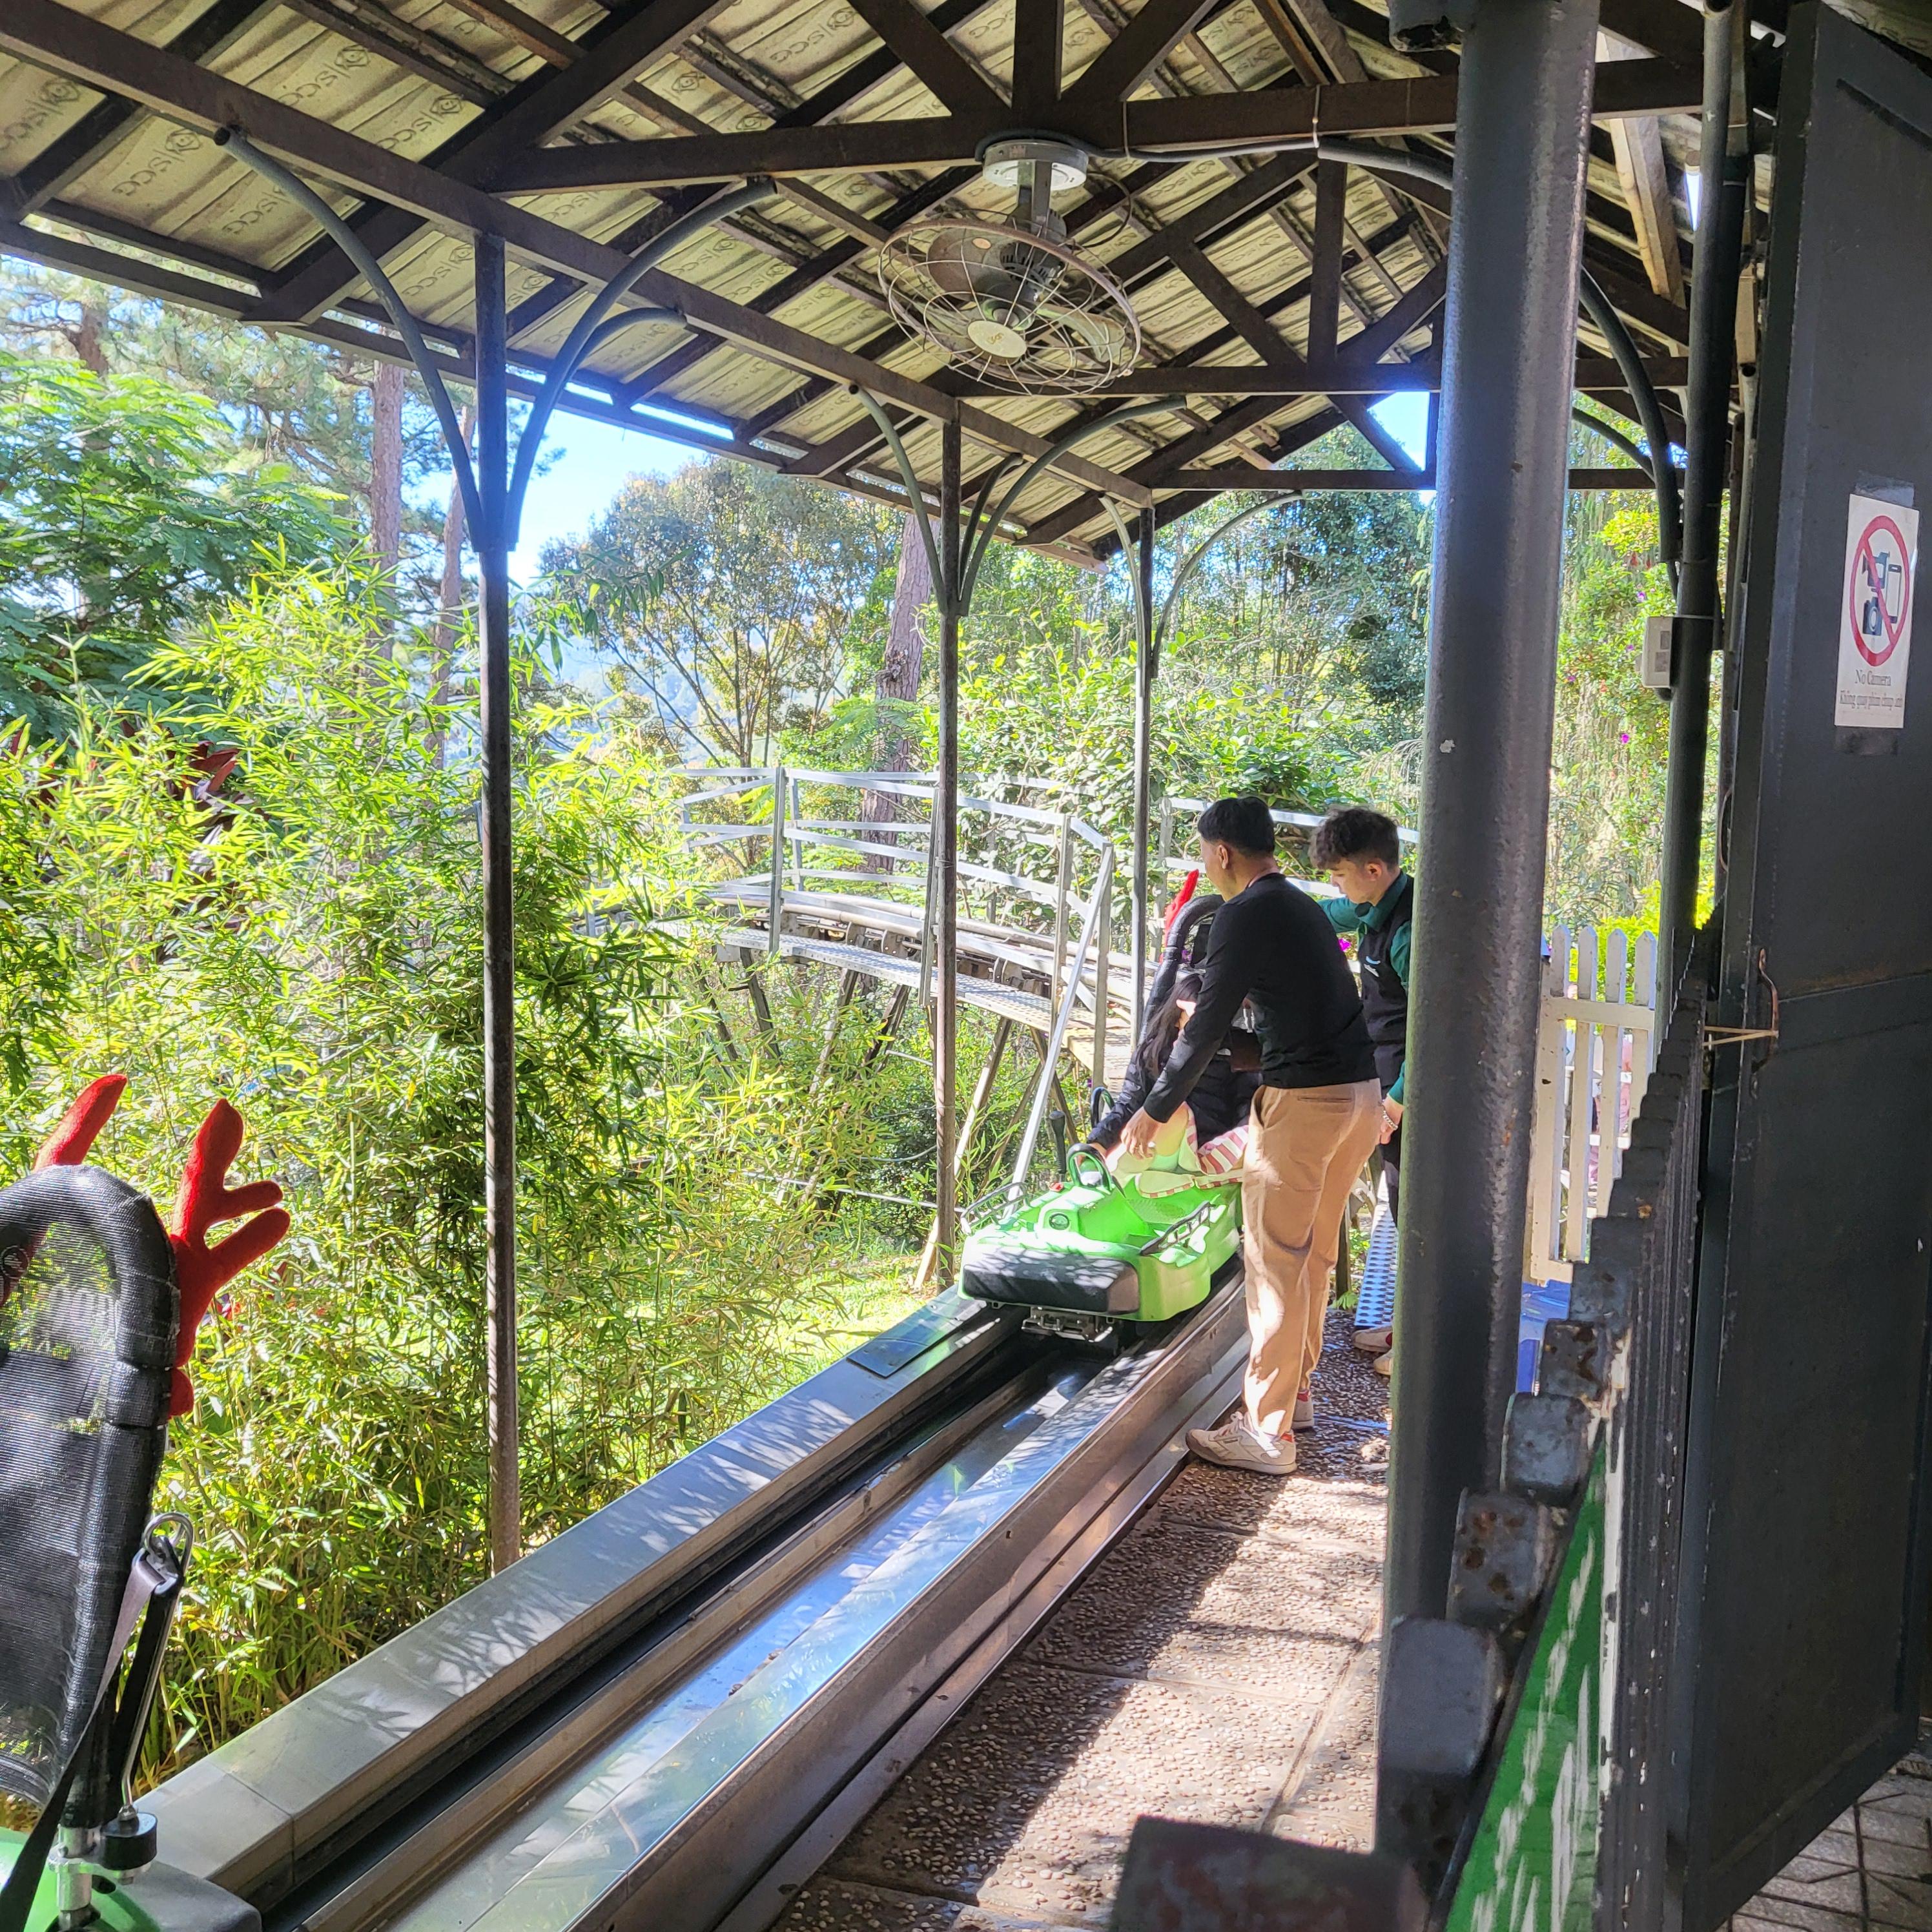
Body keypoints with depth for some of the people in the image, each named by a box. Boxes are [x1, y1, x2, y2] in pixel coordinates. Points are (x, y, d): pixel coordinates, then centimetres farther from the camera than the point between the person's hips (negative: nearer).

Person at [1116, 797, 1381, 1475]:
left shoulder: (1245, 913, -10)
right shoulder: (1302, 905, 17)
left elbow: (1209, 1024, -10)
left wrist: (1154, 1110, -1)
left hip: (1304, 1100, -9)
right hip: (1362, 1092, 9)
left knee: (1275, 1261, -3)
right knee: (1314, 1254, 19)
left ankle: (1266, 1431, 1)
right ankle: (1295, 1390, 30)